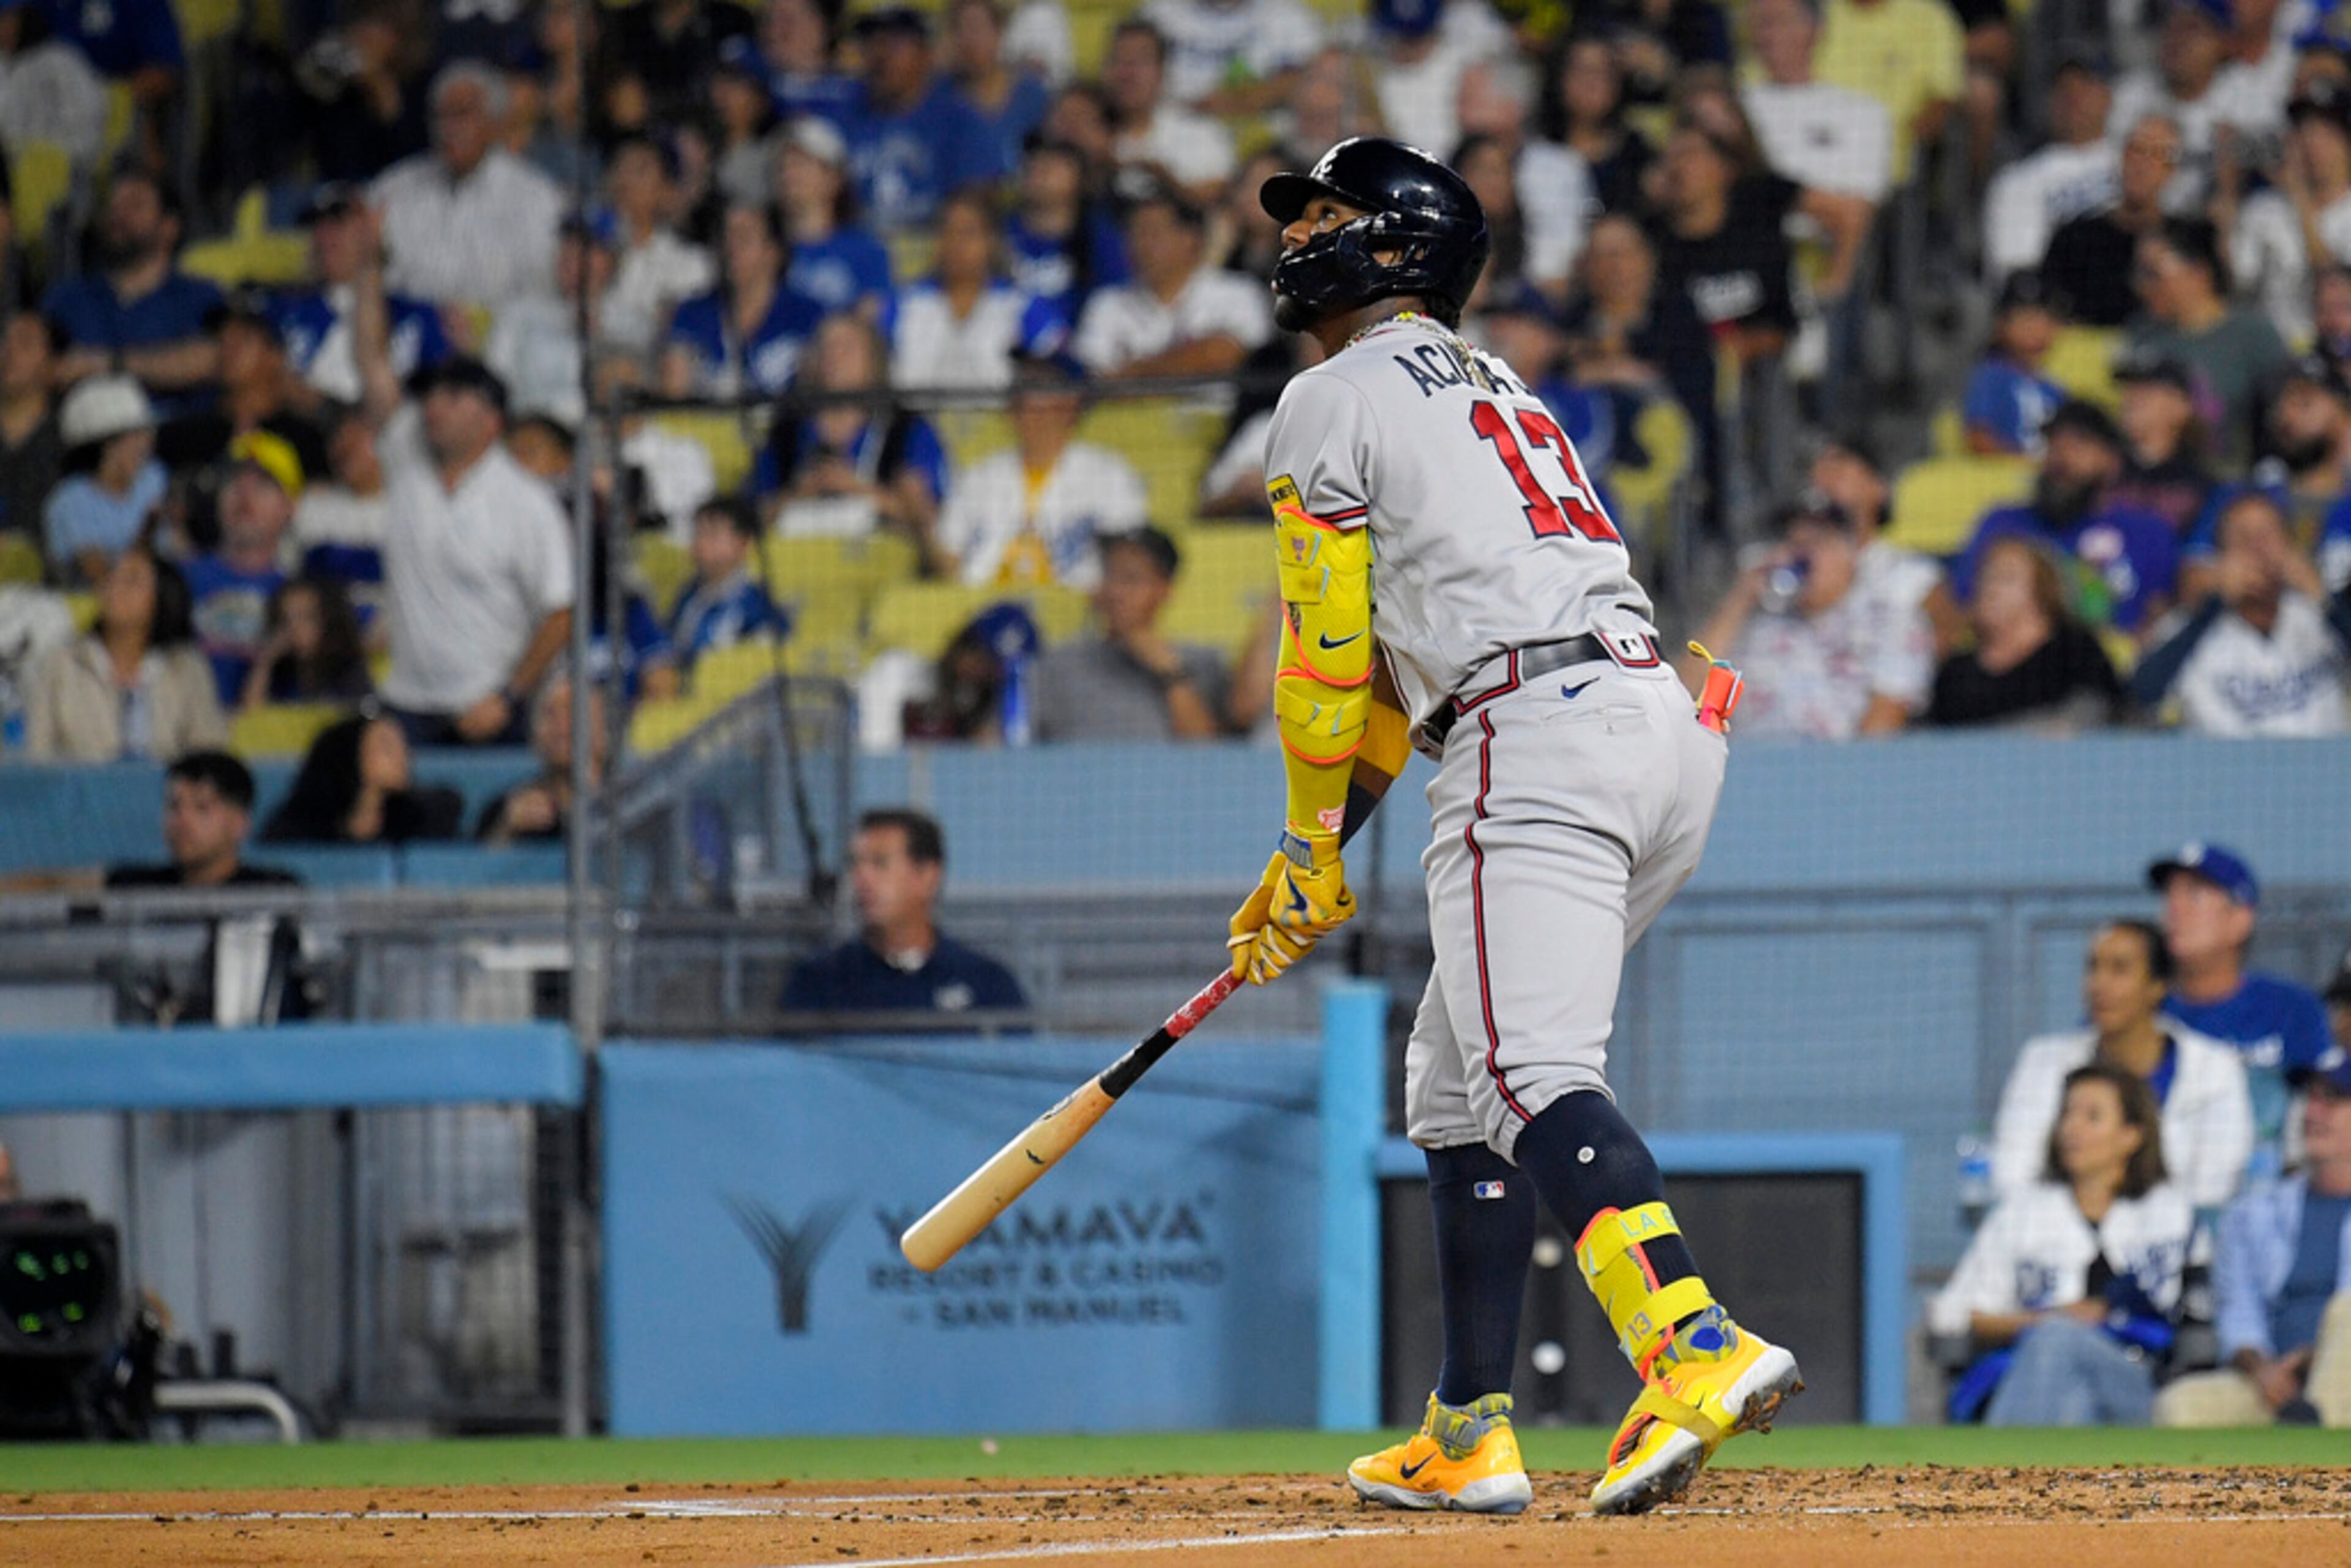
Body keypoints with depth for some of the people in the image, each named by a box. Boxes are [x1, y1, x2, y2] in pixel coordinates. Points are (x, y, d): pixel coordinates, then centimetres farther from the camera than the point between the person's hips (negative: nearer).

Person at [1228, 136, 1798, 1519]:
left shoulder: (1338, 400, 4)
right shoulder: (1500, 395, 30)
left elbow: (1327, 654, 3)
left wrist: (1315, 852, 15)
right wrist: (1306, 859, 31)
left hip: (1536, 742, -9)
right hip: (1667, 727, 9)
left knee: (1538, 1080, -21)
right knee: (1458, 1075, 19)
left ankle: (1699, 1348, -44)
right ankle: (1469, 1434, 18)